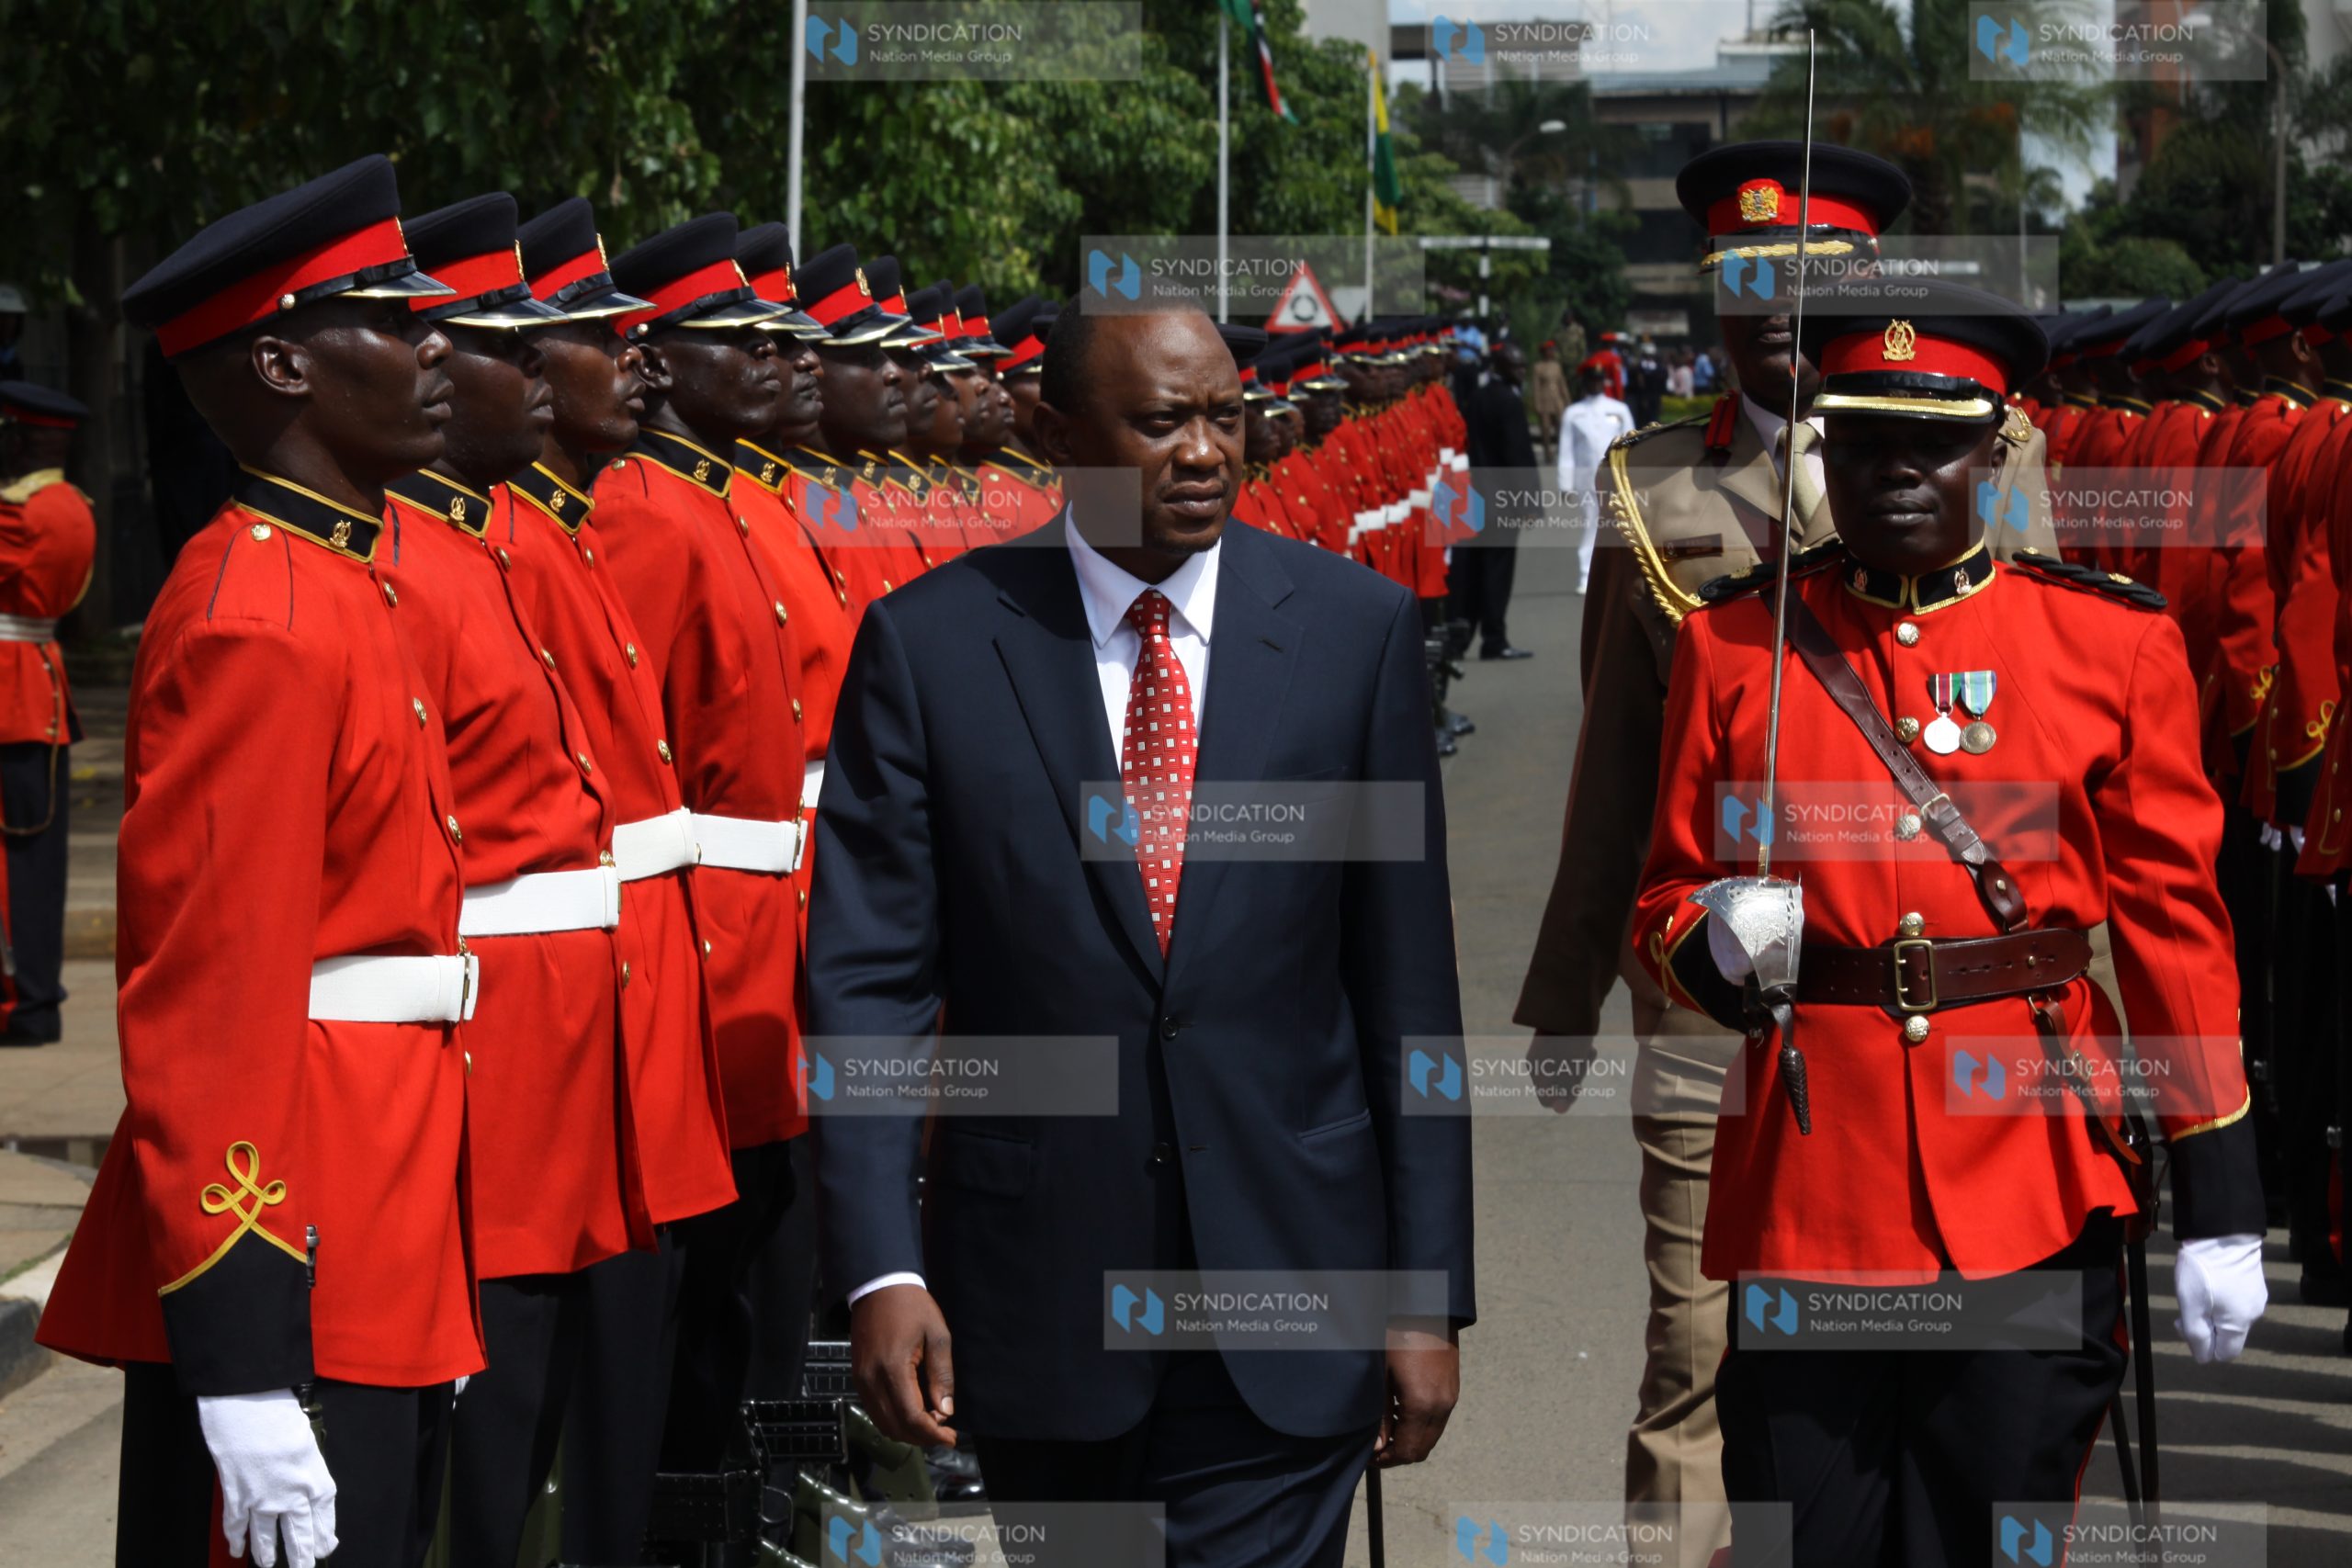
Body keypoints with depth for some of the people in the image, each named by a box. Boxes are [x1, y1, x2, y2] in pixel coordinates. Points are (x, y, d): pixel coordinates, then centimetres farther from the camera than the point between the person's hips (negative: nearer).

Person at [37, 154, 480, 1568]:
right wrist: (242, 1366, -23)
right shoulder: (260, 620, -16)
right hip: (299, 1292, -10)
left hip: (381, 1264, 10)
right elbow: (205, 1001, -20)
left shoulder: (348, 584, 15)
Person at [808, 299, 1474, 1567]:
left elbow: (1407, 985, 0)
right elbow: (868, 974, -5)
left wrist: (1429, 1291, -1)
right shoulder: (927, 644, -4)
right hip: (1037, 1296, 1)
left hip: (1286, 1276, 0)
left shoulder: (1357, 629, -1)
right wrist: (883, 1269, -15)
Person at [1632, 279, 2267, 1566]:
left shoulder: (2114, 641, 3)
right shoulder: (1732, 643, 4)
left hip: (2034, 1198, 0)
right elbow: (1665, 902, 12)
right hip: (1804, 1201, 1)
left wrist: (2218, 1202, 2)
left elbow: (2174, 921, 4)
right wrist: (1715, 943, -13)